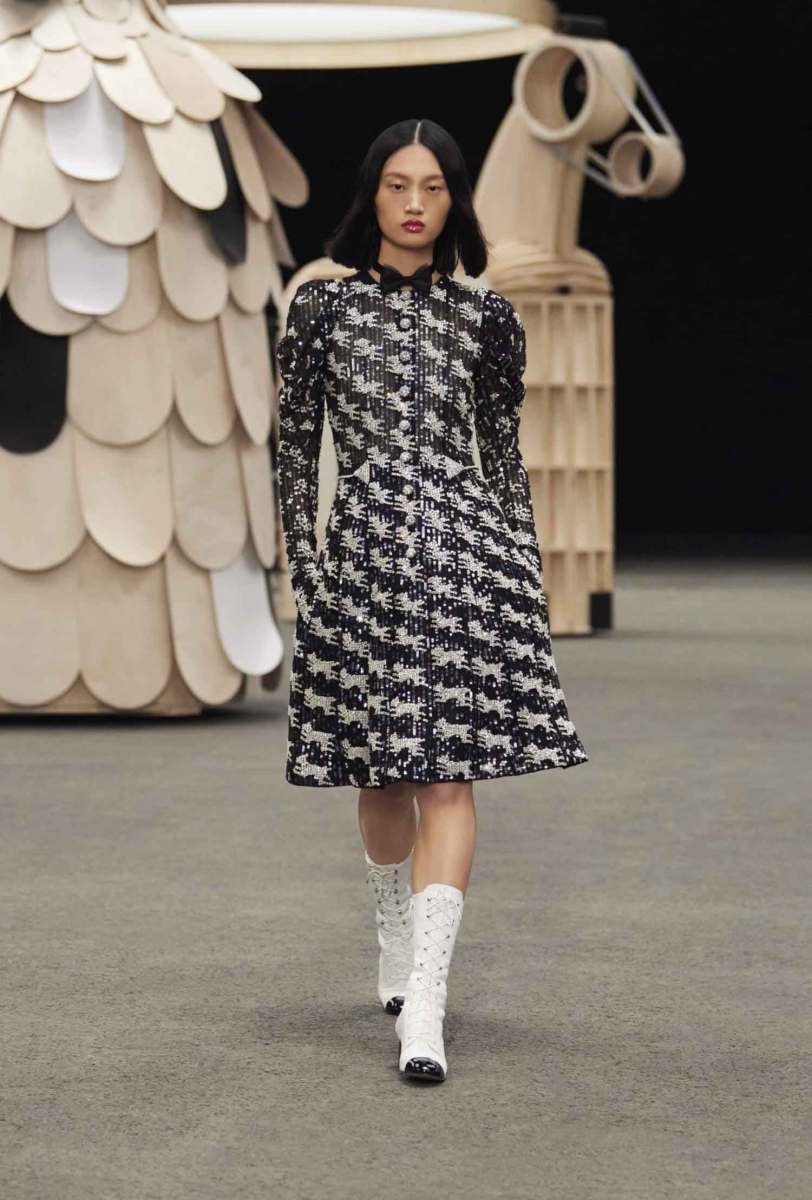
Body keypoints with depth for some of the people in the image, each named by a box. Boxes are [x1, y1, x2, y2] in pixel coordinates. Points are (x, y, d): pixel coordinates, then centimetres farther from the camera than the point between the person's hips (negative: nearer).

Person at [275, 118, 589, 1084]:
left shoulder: (484, 317, 8)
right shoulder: (322, 306, 6)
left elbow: (503, 451, 13)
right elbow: (295, 443, 7)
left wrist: (526, 560, 10)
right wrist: (301, 559, 1)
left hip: (464, 542, -1)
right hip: (363, 542, 1)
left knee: (447, 767, -11)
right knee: (380, 771, 9)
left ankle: (424, 1003, -17)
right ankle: (396, 939, 35)